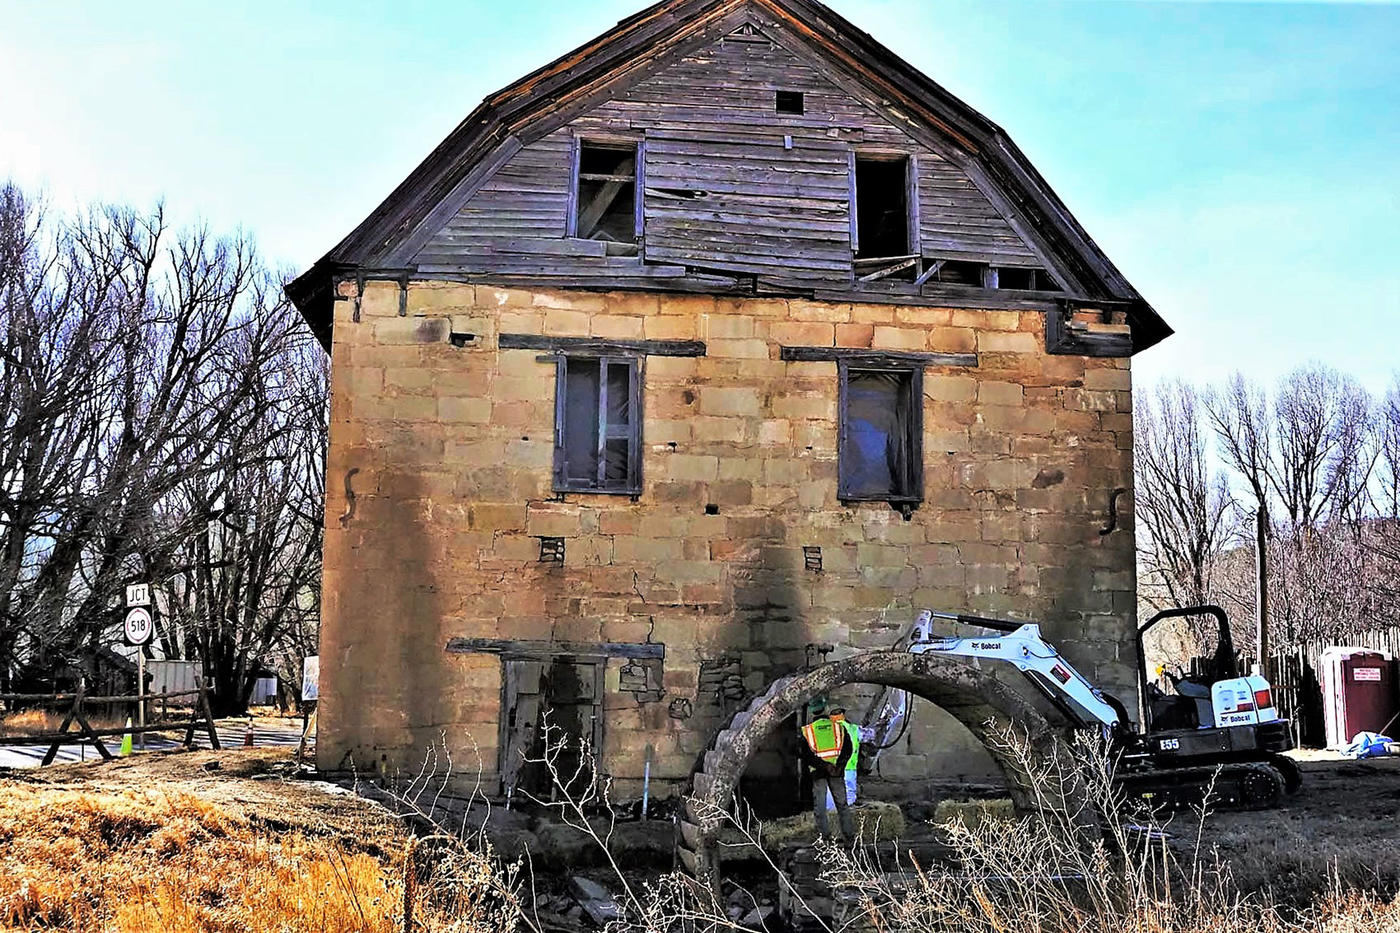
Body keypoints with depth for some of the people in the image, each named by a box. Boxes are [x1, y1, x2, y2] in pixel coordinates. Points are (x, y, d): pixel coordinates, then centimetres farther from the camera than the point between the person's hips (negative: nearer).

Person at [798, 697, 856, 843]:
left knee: (819, 805, 7)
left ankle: (824, 833, 3)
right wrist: (839, 765, -10)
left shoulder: (807, 731, -1)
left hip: (818, 771, -1)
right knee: (842, 803, 9)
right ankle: (849, 834, 8)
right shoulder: (838, 727, 3)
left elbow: (805, 754, -9)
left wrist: (822, 765, -13)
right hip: (837, 771, 1)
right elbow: (848, 749, -4)